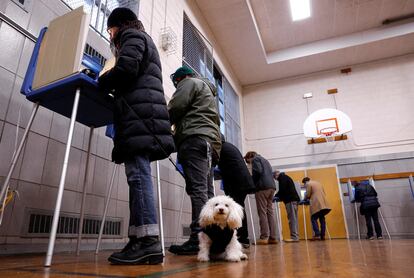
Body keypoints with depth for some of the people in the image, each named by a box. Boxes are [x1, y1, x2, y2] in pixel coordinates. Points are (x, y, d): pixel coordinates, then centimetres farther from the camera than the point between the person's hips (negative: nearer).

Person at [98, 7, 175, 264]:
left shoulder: (132, 36, 11)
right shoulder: (144, 41, 38)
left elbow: (125, 70, -8)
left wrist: (99, 84, 6)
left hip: (138, 116, -9)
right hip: (143, 117, 9)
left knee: (138, 175, -17)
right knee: (139, 176, 0)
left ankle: (148, 240, -19)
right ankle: (142, 240, -1)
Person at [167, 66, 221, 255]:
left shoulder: (190, 83, 10)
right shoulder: (207, 91, 38)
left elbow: (175, 108, -5)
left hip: (195, 138, -9)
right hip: (210, 142, 9)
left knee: (197, 189, -18)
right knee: (206, 191, 2)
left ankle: (198, 238, -22)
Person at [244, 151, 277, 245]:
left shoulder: (255, 159, 4)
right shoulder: (264, 160, 29)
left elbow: (257, 171, -13)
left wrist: (252, 183, 0)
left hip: (263, 187, -8)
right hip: (271, 186, 8)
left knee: (262, 212, -8)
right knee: (270, 212, 5)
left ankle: (264, 237, -11)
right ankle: (272, 237, 3)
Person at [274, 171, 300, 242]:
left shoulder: (282, 178, -2)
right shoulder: (285, 177, 27)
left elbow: (282, 190, -12)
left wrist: (276, 196, 1)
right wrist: (279, 197, 16)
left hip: (290, 200, -10)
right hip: (293, 199, 10)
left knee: (292, 219, -13)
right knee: (293, 219, 7)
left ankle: (294, 237, -15)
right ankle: (295, 236, 7)